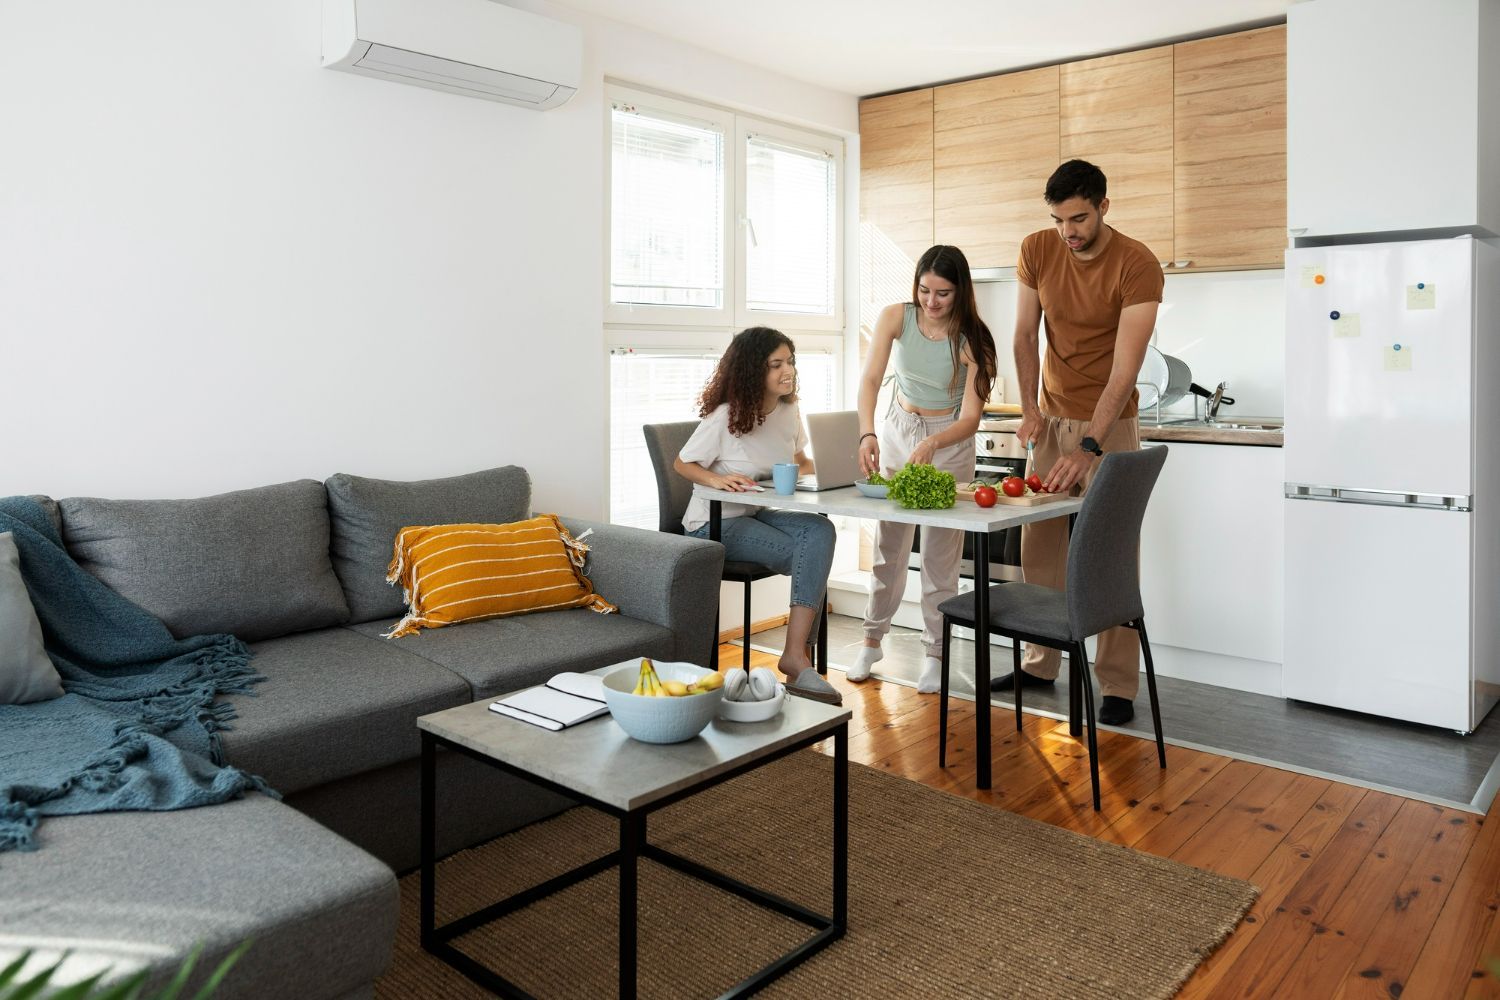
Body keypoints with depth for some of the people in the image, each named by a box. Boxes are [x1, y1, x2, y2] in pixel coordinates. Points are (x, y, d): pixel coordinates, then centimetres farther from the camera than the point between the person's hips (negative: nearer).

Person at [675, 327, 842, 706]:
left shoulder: (788, 411, 4)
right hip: (714, 524, -6)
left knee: (820, 530, -25)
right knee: (812, 559, -23)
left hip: (758, 515, 6)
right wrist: (717, 480, -27)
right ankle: (798, 658, -12)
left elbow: (803, 462, 17)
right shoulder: (725, 416, -15)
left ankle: (796, 654, -27)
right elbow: (682, 464, -7)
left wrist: (803, 471, -8)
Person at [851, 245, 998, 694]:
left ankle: (935, 652, 12)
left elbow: (970, 418, -23)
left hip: (949, 440, -2)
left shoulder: (972, 339, -19)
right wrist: (867, 434, -39)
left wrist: (931, 446, -42)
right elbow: (869, 379, -22)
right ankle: (872, 640, 22)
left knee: (941, 551, -1)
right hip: (897, 430, 2)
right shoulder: (896, 317, -14)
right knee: (888, 543, 8)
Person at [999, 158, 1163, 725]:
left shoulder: (1137, 265, -17)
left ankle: (1118, 687, 4)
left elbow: (1125, 369, -23)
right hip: (1052, 418, 5)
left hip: (1108, 424, -4)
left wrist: (1088, 448, -31)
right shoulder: (1037, 251, -3)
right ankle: (1040, 664, 18)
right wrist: (1031, 410, -5)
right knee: (1038, 545, 6)